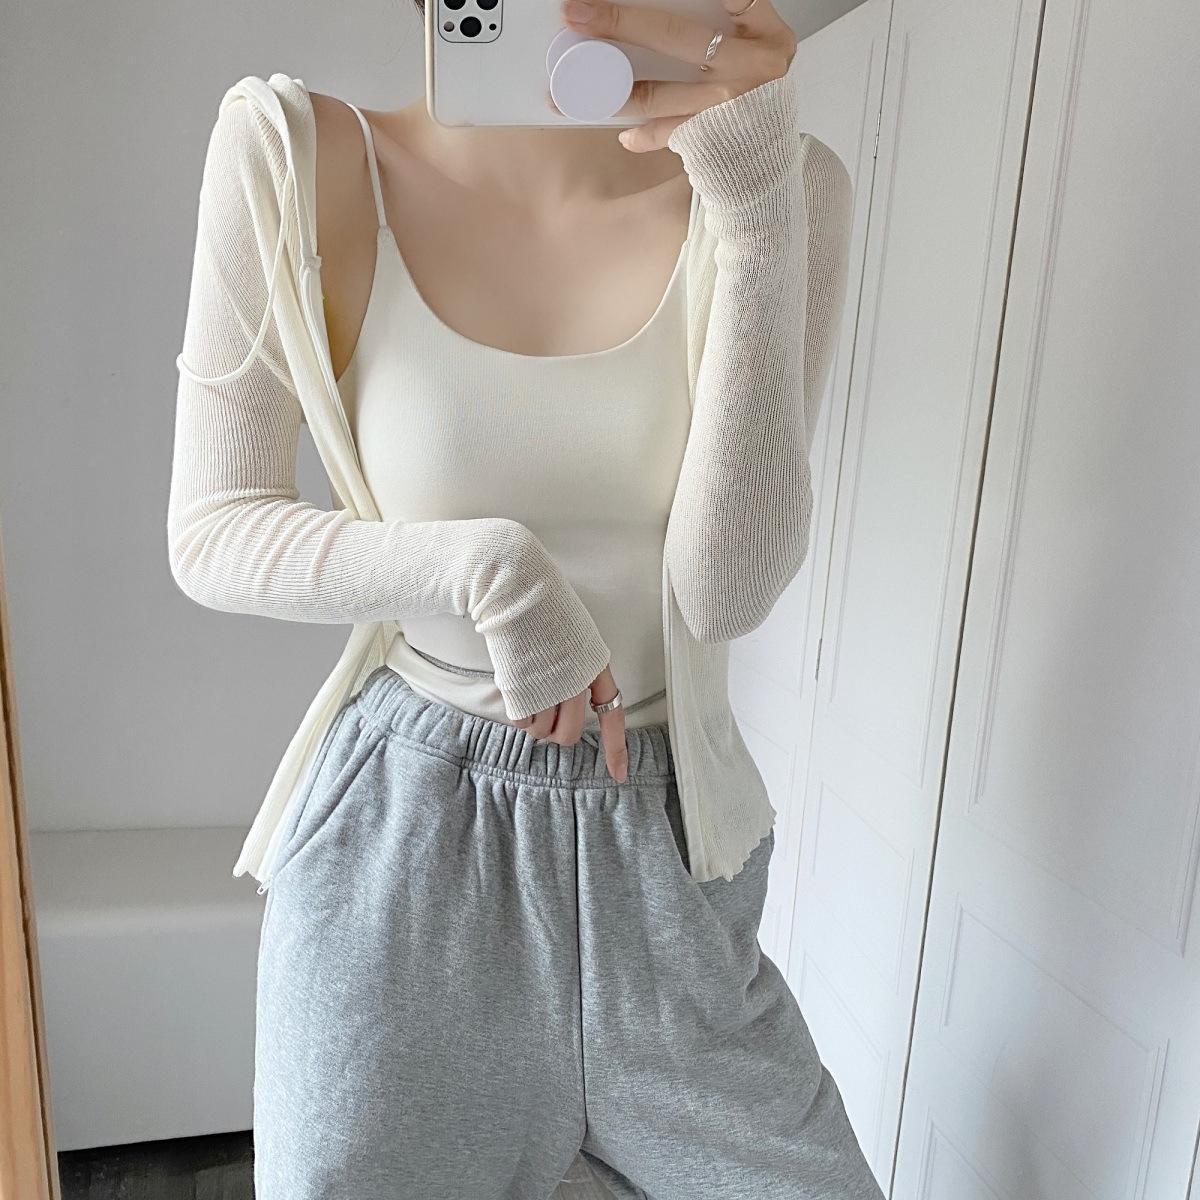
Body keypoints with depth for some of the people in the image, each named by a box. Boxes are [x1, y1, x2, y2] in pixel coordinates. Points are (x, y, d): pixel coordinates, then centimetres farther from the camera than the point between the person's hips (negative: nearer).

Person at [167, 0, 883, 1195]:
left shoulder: (781, 186, -8)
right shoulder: (293, 152, -10)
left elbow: (726, 591, -16)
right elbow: (208, 535, -6)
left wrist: (756, 203, -23)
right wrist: (479, 566, -23)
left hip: (660, 831, 2)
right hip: (401, 830, -1)